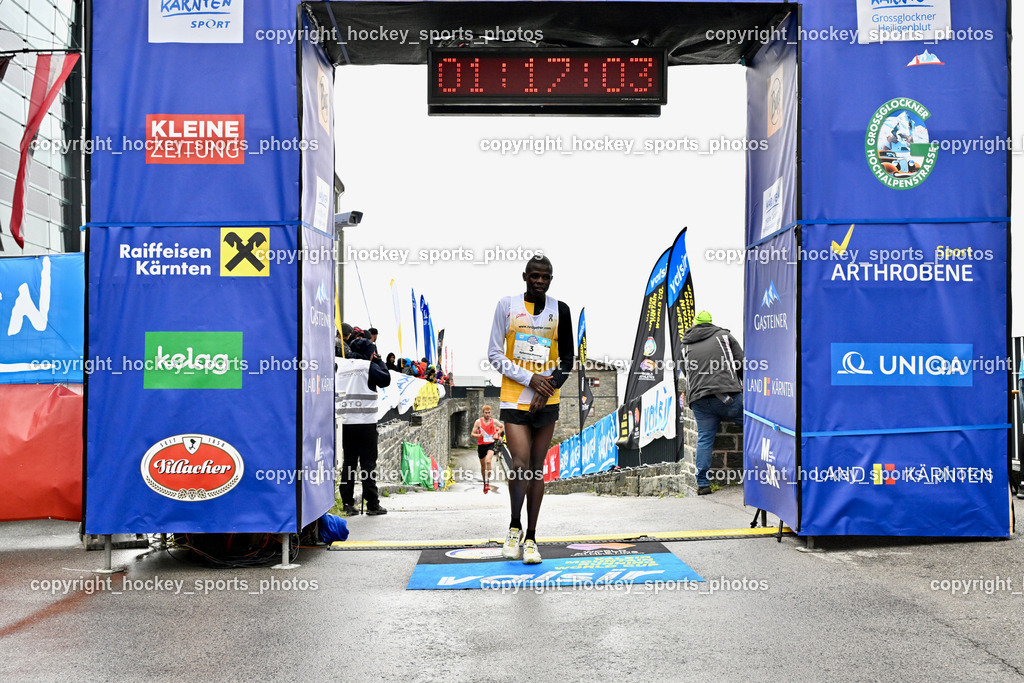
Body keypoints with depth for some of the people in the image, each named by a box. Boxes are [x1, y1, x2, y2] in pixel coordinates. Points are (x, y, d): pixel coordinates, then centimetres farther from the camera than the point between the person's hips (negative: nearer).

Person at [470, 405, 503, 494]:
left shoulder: (494, 422, -2)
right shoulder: (478, 422, -6)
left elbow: (502, 427, 19)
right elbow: (472, 434, -5)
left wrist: (497, 433, 1)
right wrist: (479, 435, -25)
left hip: (490, 444, -1)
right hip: (481, 445, 1)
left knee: (488, 461, -25)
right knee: (483, 466, 13)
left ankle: (488, 482, -20)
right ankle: (484, 482, 33)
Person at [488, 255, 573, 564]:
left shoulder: (559, 310, 4)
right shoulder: (507, 305, -2)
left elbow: (567, 358, 9)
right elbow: (494, 354, -2)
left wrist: (549, 386, -7)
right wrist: (529, 379, -12)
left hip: (547, 401, 2)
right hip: (514, 399, -2)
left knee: (537, 468, 6)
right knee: (520, 465, -13)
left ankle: (531, 538, 14)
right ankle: (514, 528, 10)